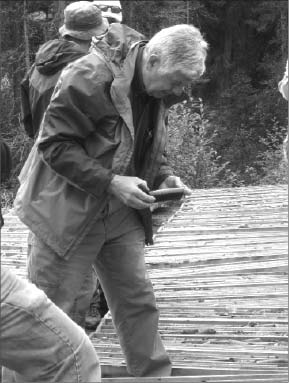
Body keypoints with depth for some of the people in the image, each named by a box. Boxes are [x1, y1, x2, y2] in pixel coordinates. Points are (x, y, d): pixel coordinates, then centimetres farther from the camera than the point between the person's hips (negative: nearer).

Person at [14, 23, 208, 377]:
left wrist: (163, 176, -2)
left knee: (138, 301, 11)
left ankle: (154, 374, 25)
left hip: (123, 214, 7)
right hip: (69, 212, -7)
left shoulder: (157, 92, 3)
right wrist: (111, 183, -26)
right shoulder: (90, 75, -22)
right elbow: (54, 145, -21)